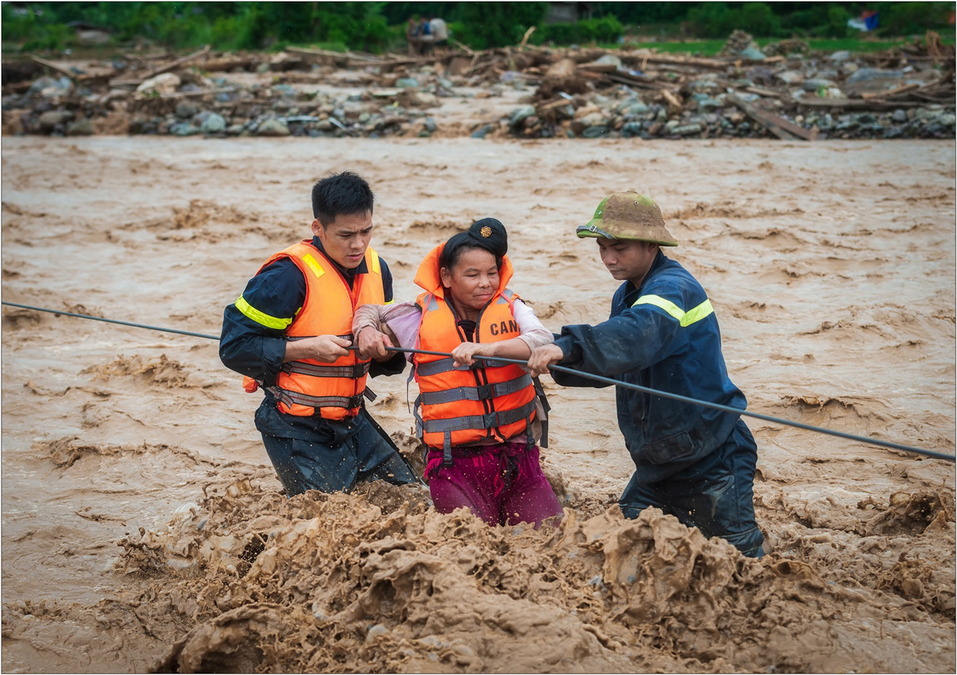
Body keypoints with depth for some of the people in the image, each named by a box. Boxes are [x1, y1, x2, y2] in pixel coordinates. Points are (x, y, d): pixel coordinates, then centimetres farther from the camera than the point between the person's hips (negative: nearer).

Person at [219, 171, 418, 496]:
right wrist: (308, 348, -23)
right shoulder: (288, 274, -18)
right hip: (296, 430, -7)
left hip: (352, 421, 7)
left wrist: (384, 350, -8)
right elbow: (234, 347, -18)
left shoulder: (376, 269, 5)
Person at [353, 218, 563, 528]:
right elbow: (368, 313, 21)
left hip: (517, 455, 2)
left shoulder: (511, 309, 5)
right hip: (456, 464, -2)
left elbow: (543, 341, -16)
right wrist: (367, 331, -2)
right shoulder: (422, 319, 4)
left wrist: (488, 348, -30)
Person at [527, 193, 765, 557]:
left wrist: (569, 346, -55)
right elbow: (609, 365, 13)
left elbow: (637, 335, -42)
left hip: (713, 461, -9)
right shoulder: (626, 295, 9)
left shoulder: (674, 288, -21)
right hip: (658, 460, 9)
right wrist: (559, 363, -6)